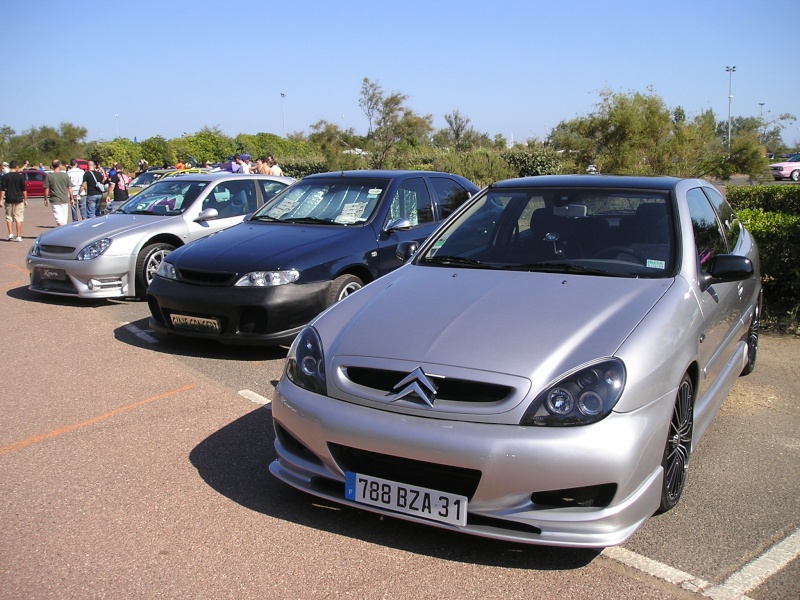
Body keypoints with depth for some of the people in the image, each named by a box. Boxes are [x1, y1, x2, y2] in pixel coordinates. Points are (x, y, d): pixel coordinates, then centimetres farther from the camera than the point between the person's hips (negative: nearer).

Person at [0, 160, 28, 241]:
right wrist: (25, 200, 7)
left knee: (9, 217, 13)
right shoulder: (20, 176, -4)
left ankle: (10, 234, 3)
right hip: (19, 200, -1)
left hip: (9, 200, 1)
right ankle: (18, 236, 2)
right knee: (19, 218, 3)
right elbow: (24, 190, -2)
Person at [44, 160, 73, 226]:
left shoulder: (48, 176, -5)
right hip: (65, 199, 2)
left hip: (55, 200, -2)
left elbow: (46, 189, -4)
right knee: (64, 217, 13)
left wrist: (46, 199, 9)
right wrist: (71, 199, 9)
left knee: (58, 217, -6)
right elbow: (69, 188, 0)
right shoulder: (65, 175, -3)